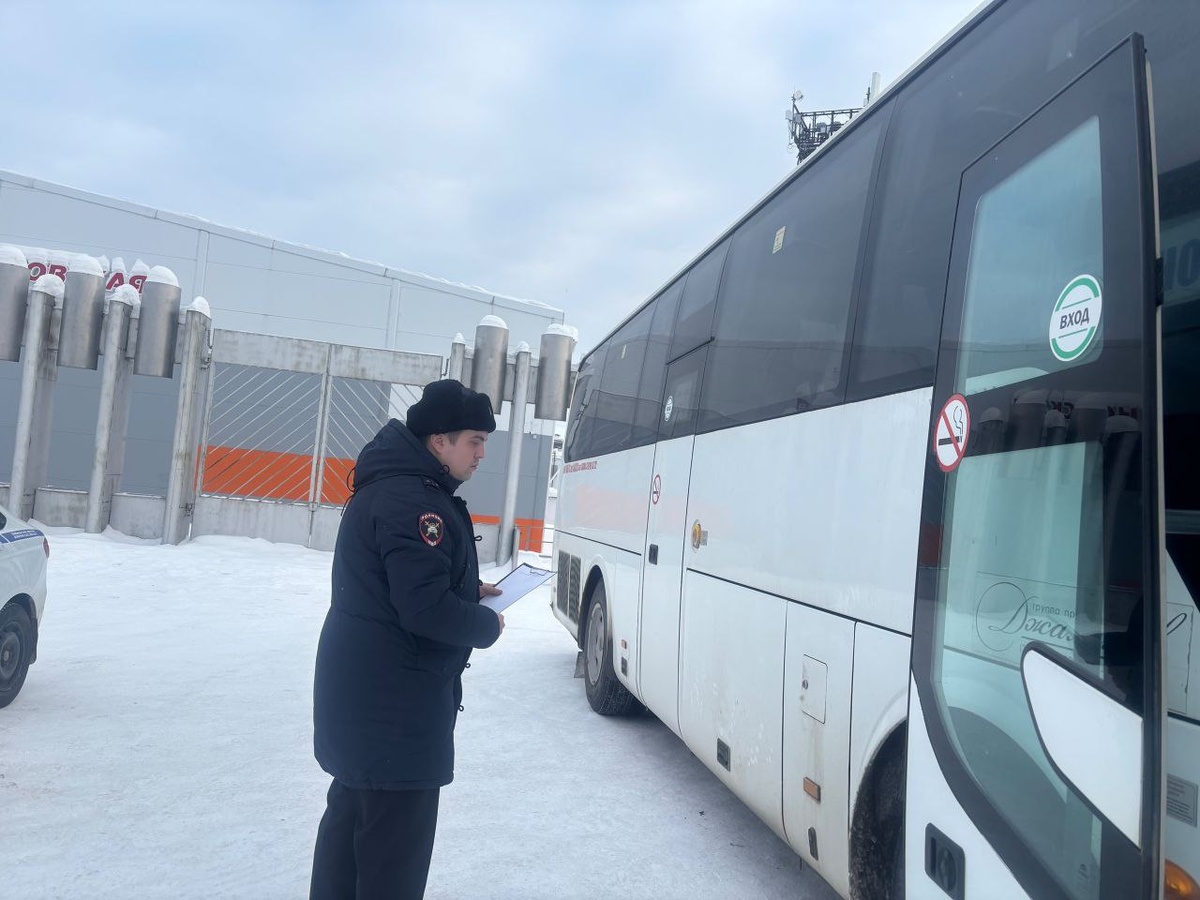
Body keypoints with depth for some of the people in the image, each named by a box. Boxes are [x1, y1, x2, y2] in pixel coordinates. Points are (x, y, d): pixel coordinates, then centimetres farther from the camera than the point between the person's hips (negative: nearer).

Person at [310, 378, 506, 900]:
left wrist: (468, 592, 9)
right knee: (396, 836, -2)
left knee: (354, 812, 23)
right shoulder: (413, 500, -23)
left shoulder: (389, 486, 12)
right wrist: (487, 625, -10)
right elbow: (425, 608, -28)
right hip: (393, 702, -11)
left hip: (364, 692, 11)